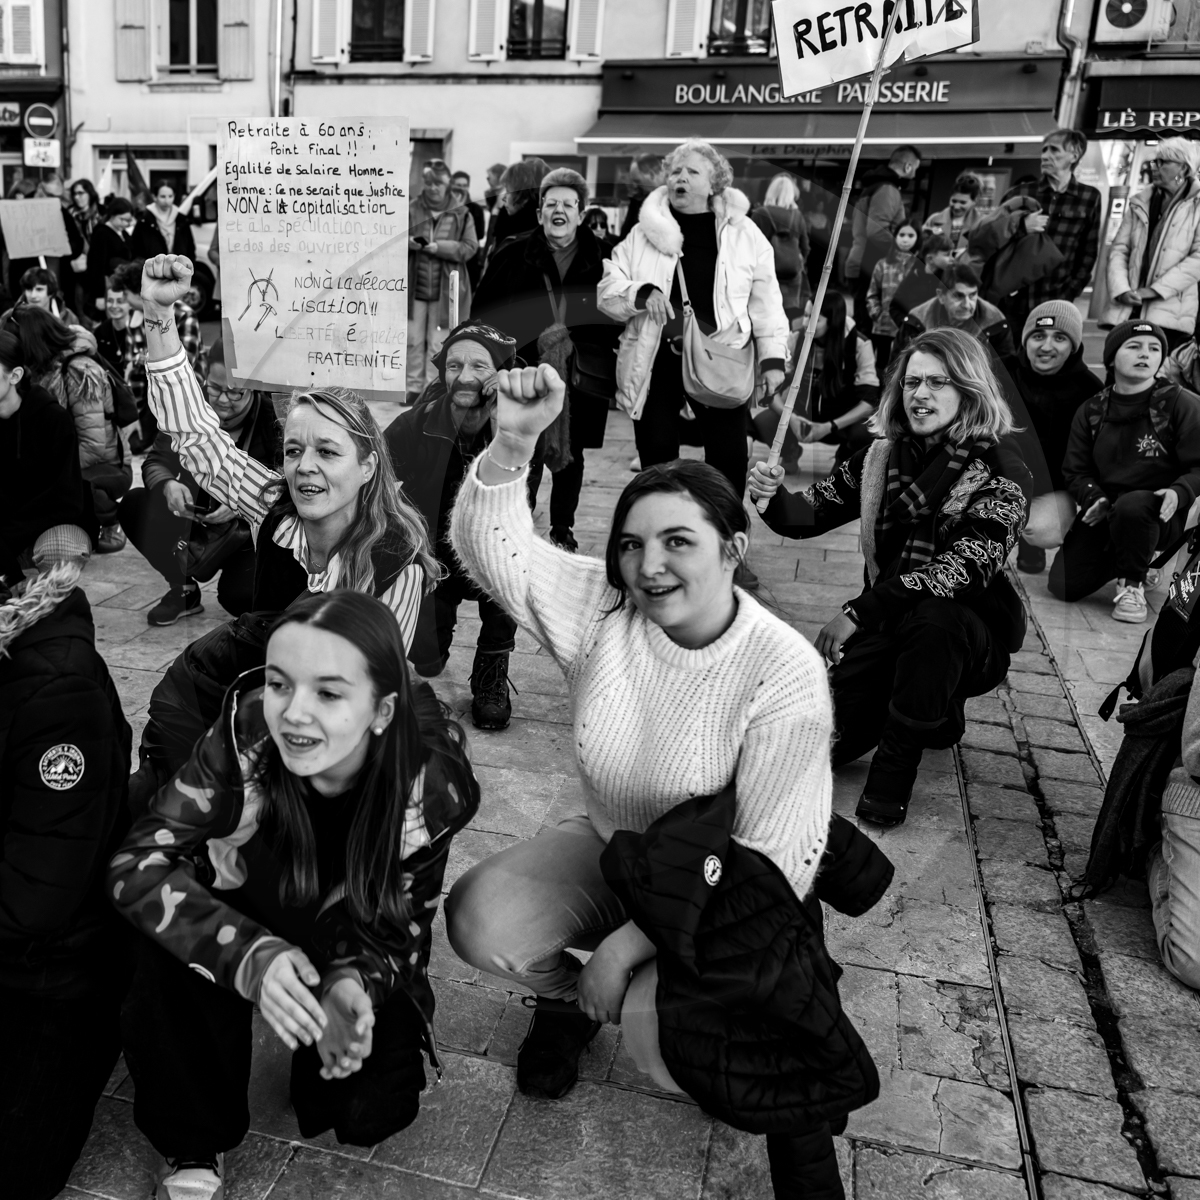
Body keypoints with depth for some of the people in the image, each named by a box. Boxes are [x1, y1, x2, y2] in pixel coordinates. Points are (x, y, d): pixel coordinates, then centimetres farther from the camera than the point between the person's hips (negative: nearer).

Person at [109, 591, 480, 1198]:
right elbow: (136, 863, -27)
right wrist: (251, 955, -41)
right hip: (246, 917, 0)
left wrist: (355, 982, -36)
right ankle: (194, 1145, -5)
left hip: (353, 961, 0)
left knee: (371, 1111, -14)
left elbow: (402, 924, -13)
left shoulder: (433, 783, -26)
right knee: (177, 950, -30)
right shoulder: (246, 732, -30)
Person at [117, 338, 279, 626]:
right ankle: (183, 591, 1)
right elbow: (155, 461, -5)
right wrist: (168, 485, -29)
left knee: (237, 596, -27)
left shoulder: (273, 417, -19)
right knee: (134, 506, -18)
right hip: (195, 523, 4)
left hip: (253, 531, -4)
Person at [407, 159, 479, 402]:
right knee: (413, 340, 6)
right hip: (414, 288, 2)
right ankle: (414, 387, 17)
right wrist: (408, 243, -15)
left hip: (446, 289, -2)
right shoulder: (412, 210, 4)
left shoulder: (461, 214, 0)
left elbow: (470, 247, -5)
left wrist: (440, 247, -17)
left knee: (437, 343, 2)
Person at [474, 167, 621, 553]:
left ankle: (563, 528, 26)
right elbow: (484, 311, 2)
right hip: (524, 371, 0)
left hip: (583, 374, 1)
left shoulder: (603, 257, -1)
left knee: (571, 453, 10)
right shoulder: (514, 255, 1)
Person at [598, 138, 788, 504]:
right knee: (656, 457, 7)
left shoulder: (744, 234, 5)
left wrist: (773, 358, -4)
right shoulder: (643, 234, 6)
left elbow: (766, 301, 4)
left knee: (729, 457, 0)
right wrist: (643, 293, -17)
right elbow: (608, 292, 3)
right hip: (655, 362, 1)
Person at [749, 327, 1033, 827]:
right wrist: (772, 497, -24)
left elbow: (968, 566, -29)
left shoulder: (1002, 471, -15)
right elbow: (811, 514, 1)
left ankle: (894, 768, -19)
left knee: (934, 615, -37)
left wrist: (860, 611, -37)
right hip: (889, 627, 5)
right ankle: (935, 715, 19)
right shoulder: (883, 455, 0)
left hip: (969, 633, -4)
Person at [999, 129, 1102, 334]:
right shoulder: (1019, 193, 7)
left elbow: (1088, 252, 8)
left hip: (1055, 307, 0)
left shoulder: (1089, 198, 8)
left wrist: (1068, 295, -2)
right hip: (1011, 302, 0)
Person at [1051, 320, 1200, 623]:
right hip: (1105, 512, 4)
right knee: (1064, 586, -9)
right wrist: (1093, 498, -14)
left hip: (1160, 515, -4)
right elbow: (1076, 470, 7)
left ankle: (1133, 584, -12)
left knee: (1130, 506, -41)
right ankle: (1119, 558, 24)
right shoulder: (1091, 411, 6)